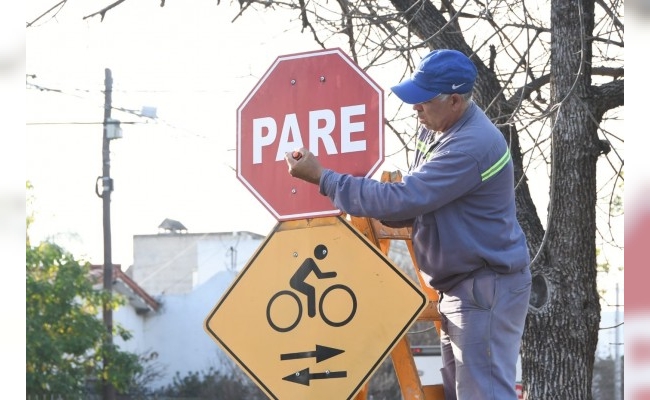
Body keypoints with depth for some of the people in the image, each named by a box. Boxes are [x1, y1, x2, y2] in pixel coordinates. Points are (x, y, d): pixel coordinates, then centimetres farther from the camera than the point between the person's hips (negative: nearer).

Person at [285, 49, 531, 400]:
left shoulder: (471, 146, -26)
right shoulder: (435, 129, 7)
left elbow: (401, 200, -28)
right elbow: (413, 206, 13)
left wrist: (323, 178, -21)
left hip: (487, 288, -10)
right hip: (458, 286, 10)